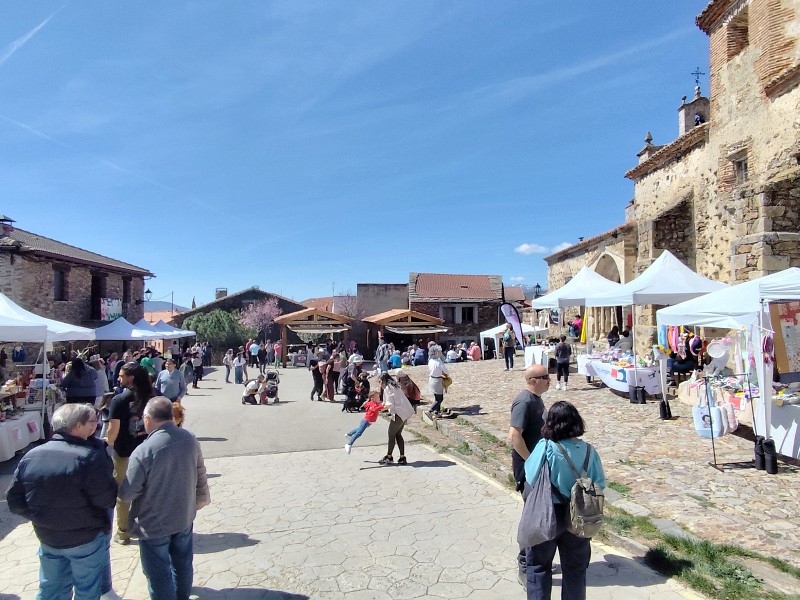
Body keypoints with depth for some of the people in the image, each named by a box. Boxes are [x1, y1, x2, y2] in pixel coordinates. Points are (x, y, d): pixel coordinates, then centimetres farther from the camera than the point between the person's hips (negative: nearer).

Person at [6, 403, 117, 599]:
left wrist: (43, 519, 11)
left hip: (48, 538, 6)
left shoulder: (30, 457, -4)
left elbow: (15, 502, 1)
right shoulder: (89, 457, -25)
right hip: (87, 539, -5)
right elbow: (107, 499, -23)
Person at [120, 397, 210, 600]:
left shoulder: (143, 452, -29)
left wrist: (121, 491, 5)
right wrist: (201, 498, 17)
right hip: (185, 516, 5)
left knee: (159, 572, 16)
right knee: (183, 563, 25)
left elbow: (127, 494, -19)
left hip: (154, 524, -5)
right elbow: (200, 474, 1)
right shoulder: (190, 440, -12)